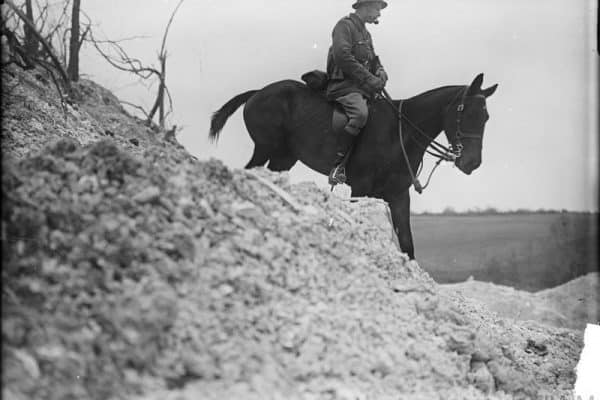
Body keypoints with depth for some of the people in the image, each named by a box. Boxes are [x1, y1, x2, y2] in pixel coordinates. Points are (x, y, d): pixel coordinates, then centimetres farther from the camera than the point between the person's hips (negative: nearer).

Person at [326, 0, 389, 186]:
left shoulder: (366, 34, 23)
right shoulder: (345, 25, -5)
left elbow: (373, 60, 29)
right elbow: (342, 57, -18)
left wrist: (380, 72, 4)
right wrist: (370, 80, -19)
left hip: (363, 87, 10)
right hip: (344, 85, -10)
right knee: (360, 112, -34)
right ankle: (338, 165, -33)